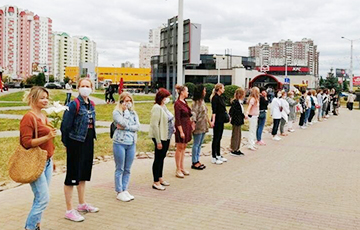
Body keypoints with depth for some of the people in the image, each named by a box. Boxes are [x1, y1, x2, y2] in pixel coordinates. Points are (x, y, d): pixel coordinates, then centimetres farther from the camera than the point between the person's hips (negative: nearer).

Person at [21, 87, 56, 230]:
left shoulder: (43, 117, 14)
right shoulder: (29, 117, -13)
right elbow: (26, 142, -18)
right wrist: (47, 137, -26)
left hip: (47, 162, 8)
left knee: (40, 198, 10)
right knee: (44, 198, -9)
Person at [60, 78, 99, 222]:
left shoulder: (91, 105, 8)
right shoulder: (74, 104, -15)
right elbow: (66, 125, -15)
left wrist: (91, 138, 15)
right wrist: (66, 143, -9)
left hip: (88, 143, 8)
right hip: (76, 144, -8)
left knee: (84, 174, 18)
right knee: (72, 176, 0)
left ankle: (82, 204, 33)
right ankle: (69, 210, 9)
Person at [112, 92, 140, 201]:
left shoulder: (133, 113, 12)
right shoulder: (116, 112, -3)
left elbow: (137, 126, -1)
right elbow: (124, 123, -18)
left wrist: (125, 127, -13)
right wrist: (126, 111, -8)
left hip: (132, 143, 5)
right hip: (119, 143, -5)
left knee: (127, 169, 10)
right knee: (120, 169, 2)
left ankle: (125, 190, 19)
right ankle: (119, 192, 9)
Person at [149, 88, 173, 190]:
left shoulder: (164, 106, 10)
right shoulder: (157, 108, -19)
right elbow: (154, 125, -22)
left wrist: (172, 127, 9)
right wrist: (158, 141, -22)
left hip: (166, 136, 9)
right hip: (160, 137, -9)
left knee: (162, 158, 18)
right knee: (158, 159, 0)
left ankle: (160, 178, 31)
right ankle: (156, 182, 9)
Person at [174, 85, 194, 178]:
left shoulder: (185, 102, 11)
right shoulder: (177, 104, -15)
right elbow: (177, 119, -17)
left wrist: (192, 123, 11)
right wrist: (181, 131, -19)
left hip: (187, 126, 8)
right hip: (181, 127, -8)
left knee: (184, 147, 13)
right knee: (179, 148, -1)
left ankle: (182, 168, 21)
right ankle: (178, 170, 7)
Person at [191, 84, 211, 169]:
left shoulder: (202, 101, 14)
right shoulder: (196, 102, -14)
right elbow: (194, 113, -20)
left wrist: (209, 122, 24)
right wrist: (193, 123, -29)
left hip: (204, 126, 9)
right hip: (198, 127, -9)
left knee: (200, 144, 13)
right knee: (196, 144, -2)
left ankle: (197, 161, 20)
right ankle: (194, 163, 6)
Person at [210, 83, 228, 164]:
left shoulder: (221, 98, 13)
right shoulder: (215, 98, -13)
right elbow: (214, 110, -19)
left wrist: (227, 115, 15)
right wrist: (213, 120, -23)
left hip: (221, 120, 9)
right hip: (217, 120, -9)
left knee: (219, 138, 14)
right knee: (216, 138, -3)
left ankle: (218, 155, 23)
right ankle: (213, 157, 3)